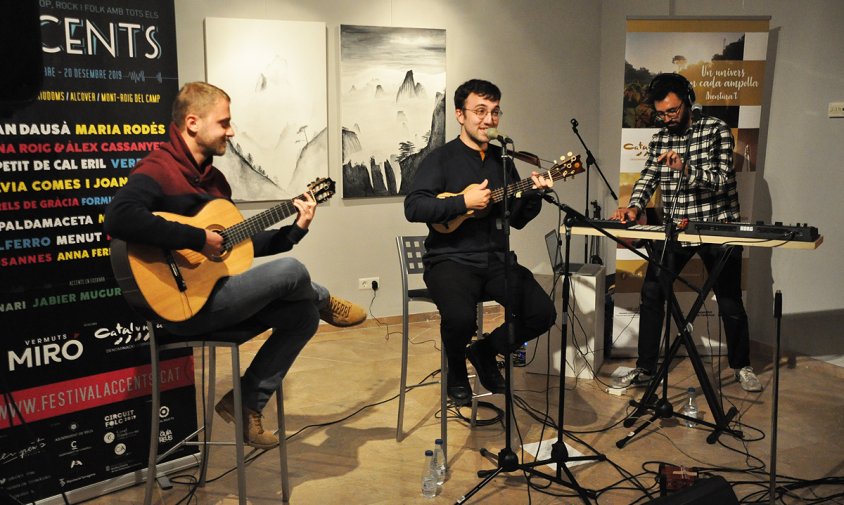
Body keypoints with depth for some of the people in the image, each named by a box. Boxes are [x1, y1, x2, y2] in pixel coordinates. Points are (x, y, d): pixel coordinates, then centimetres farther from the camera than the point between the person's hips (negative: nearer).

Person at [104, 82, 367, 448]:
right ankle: (325, 303, 19)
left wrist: (295, 229, 9)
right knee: (291, 271, -19)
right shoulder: (158, 170, -13)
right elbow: (119, 218, -33)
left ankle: (247, 403, 9)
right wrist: (196, 239, -29)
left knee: (303, 315, 2)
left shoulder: (213, 177, 16)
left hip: (217, 292, 10)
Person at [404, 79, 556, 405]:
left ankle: (485, 352, 13)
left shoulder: (502, 160, 15)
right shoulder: (441, 158, -1)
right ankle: (456, 372, 4)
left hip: (497, 260, 5)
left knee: (543, 313, -16)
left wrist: (534, 194, -2)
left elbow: (517, 220, 17)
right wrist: (464, 201, -19)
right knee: (461, 317, -33)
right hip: (451, 260, -5)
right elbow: (413, 208, -14)